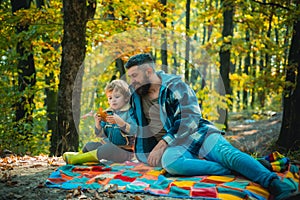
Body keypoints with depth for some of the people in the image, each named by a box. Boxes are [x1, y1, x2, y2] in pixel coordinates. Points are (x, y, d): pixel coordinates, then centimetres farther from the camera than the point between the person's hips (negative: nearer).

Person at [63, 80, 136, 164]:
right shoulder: (107, 113, 12)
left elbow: (134, 131, -20)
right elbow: (101, 134, 10)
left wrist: (120, 121, -31)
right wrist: (97, 123, -9)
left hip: (125, 151, -7)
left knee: (107, 149, -31)